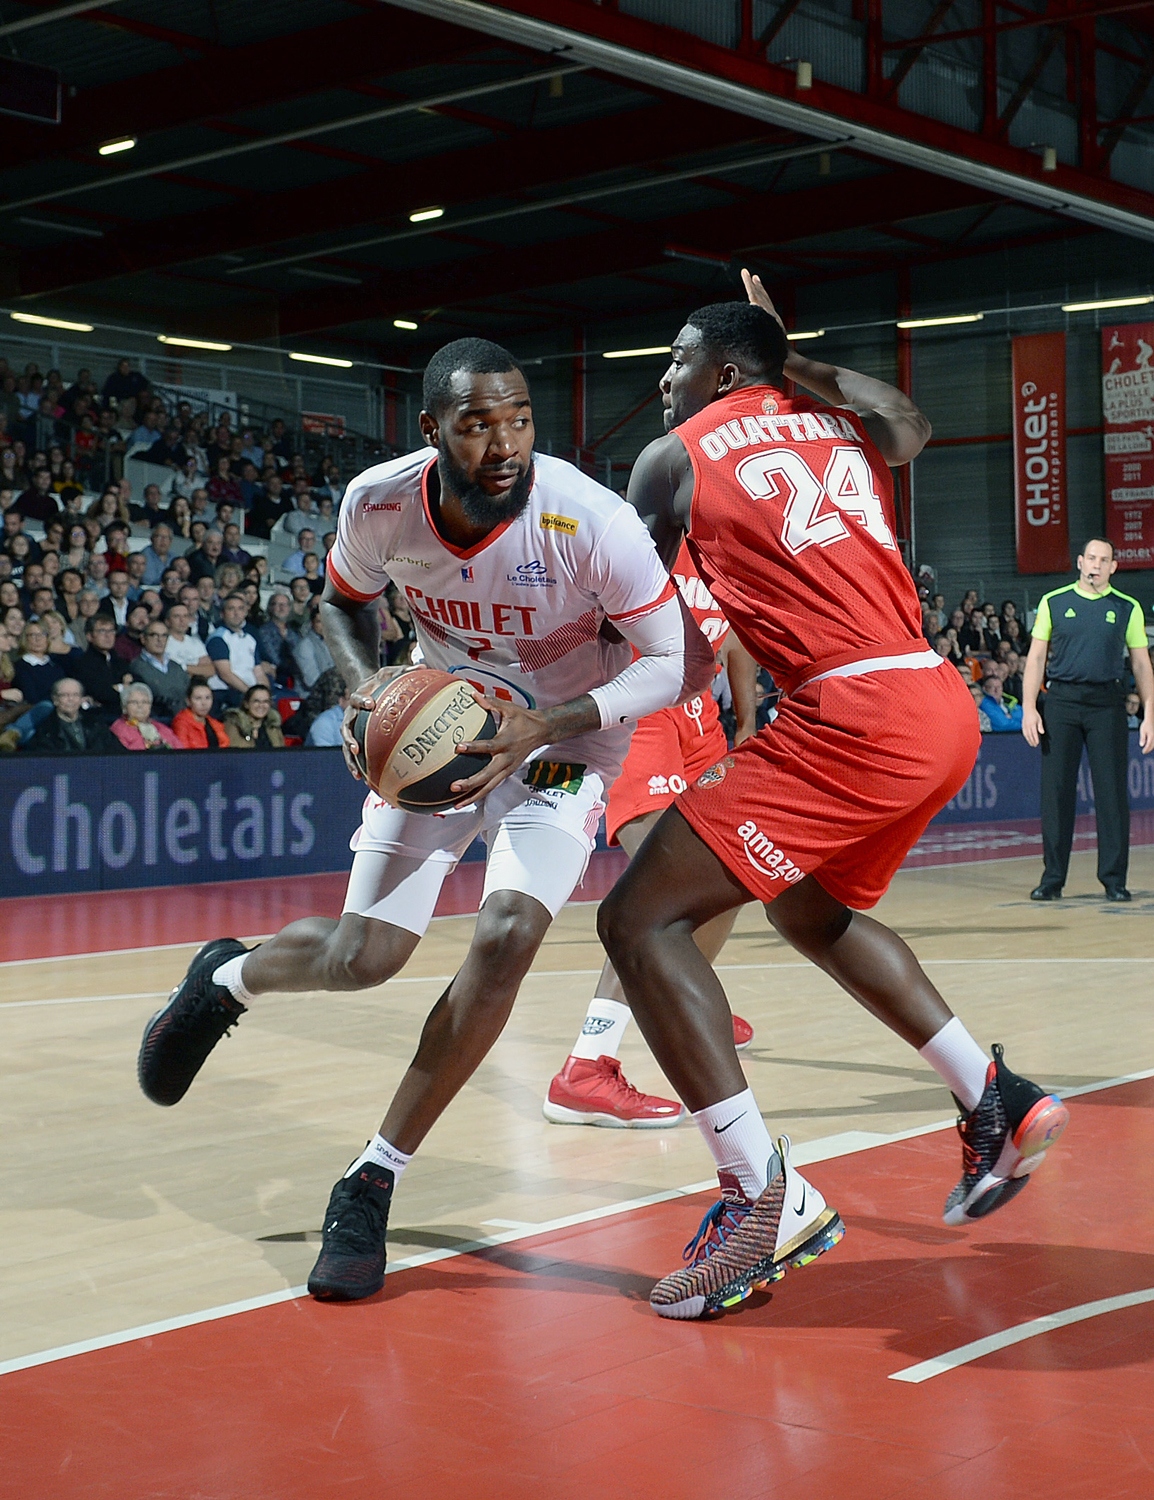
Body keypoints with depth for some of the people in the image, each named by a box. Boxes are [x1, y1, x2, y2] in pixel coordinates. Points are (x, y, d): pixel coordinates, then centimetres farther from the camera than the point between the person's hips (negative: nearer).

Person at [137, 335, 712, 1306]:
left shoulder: (589, 522, -30)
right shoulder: (380, 503, -20)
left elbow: (683, 660, -22)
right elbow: (345, 600, 4)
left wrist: (545, 727, -32)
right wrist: (365, 687, -18)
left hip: (564, 742, -2)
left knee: (506, 936, -24)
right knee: (361, 956, -6)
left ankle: (374, 1183, -7)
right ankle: (225, 979, 33)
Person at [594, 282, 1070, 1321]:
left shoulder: (675, 458, 6)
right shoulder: (843, 424, 22)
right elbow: (910, 428, 45)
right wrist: (792, 358, 44)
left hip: (854, 714, -8)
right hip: (942, 707, 8)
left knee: (640, 920, -6)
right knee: (813, 910, 31)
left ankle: (768, 1196, -13)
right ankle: (998, 1106, 29)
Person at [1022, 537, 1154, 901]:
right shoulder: (1053, 603, 7)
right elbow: (1036, 658, 6)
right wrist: (1029, 708, -3)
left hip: (1107, 704, 0)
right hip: (1060, 701, 0)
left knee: (1112, 791, -1)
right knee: (1056, 790, 1)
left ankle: (1114, 878, 7)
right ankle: (1052, 878, 10)